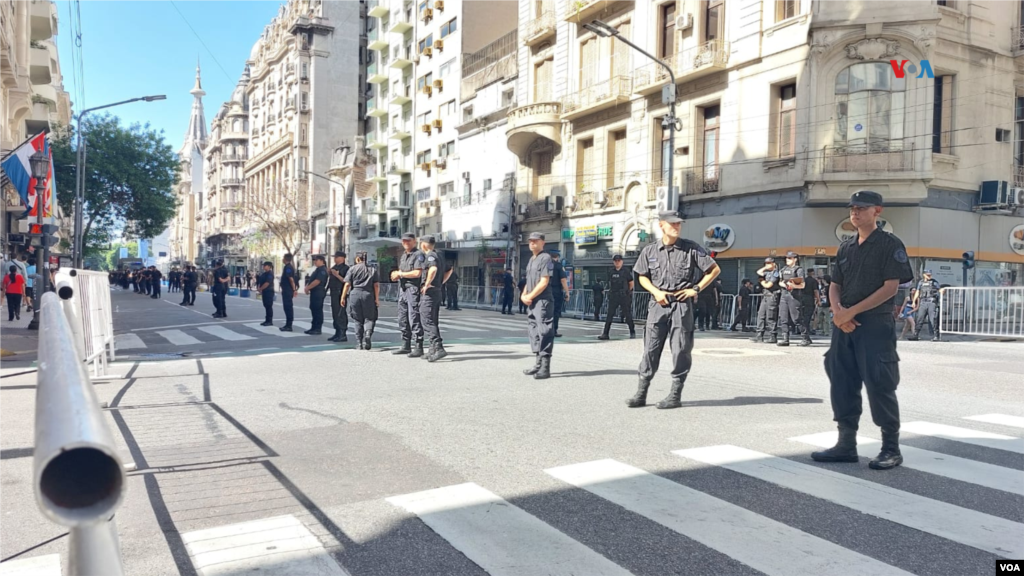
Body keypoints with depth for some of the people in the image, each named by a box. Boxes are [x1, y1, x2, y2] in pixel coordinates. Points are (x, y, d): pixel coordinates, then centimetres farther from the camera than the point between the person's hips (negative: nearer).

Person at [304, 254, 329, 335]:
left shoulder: (322, 270, -12)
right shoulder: (317, 269, 20)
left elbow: (317, 281, -22)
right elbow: (311, 280, 23)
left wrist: (308, 288, -16)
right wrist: (307, 287, 6)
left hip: (318, 293, -10)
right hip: (314, 292, 10)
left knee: (318, 310, -8)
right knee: (313, 309, 12)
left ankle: (318, 329, -5)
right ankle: (314, 328, 18)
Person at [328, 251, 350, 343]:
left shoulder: (345, 268, -9)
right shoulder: (334, 267, 18)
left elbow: (346, 281, -19)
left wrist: (337, 275, -23)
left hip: (340, 294, -9)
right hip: (334, 293, 9)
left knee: (340, 314, -9)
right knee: (335, 314, 13)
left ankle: (343, 335, -6)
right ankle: (337, 333, 21)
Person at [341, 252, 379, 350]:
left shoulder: (352, 269, 4)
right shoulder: (372, 270, 7)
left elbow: (347, 284, -1)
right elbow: (376, 285, 1)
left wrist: (343, 297, 5)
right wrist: (377, 299, 4)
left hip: (355, 294, 0)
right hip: (368, 295, 0)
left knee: (358, 320, 8)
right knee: (369, 318, 6)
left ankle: (360, 343, 8)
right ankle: (368, 334, -22)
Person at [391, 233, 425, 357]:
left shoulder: (418, 255, -8)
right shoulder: (403, 255, 20)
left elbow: (417, 273, -19)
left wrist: (400, 274, -10)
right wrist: (395, 275, 4)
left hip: (413, 290, -9)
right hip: (403, 290, 9)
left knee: (414, 319, -10)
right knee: (403, 319, 12)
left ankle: (419, 348, -6)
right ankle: (406, 346, 21)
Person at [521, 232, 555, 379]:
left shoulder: (545, 258, -8)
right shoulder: (531, 259, 19)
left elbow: (544, 282, -16)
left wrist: (530, 296, -12)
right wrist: (523, 295, 5)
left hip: (543, 301, -10)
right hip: (532, 303, 10)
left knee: (544, 332, -10)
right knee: (534, 331, 14)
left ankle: (545, 368, -10)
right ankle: (538, 364, 23)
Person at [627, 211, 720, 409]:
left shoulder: (691, 248, -2)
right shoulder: (649, 251, 5)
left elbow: (715, 269, 3)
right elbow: (642, 276, 14)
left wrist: (696, 289, -5)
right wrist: (656, 291, -3)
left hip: (682, 304, -2)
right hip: (658, 304, 2)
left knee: (681, 350, 1)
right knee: (650, 348, 4)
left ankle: (675, 395, 11)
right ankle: (641, 393, 11)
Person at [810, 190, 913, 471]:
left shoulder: (890, 244, -4)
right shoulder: (846, 248, 15)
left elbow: (890, 287, -12)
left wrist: (852, 311, -16)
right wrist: (837, 311, -6)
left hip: (876, 325, -6)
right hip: (844, 326, 7)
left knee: (879, 386, -4)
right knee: (842, 384, 7)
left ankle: (891, 448, 9)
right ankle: (846, 444, 16)